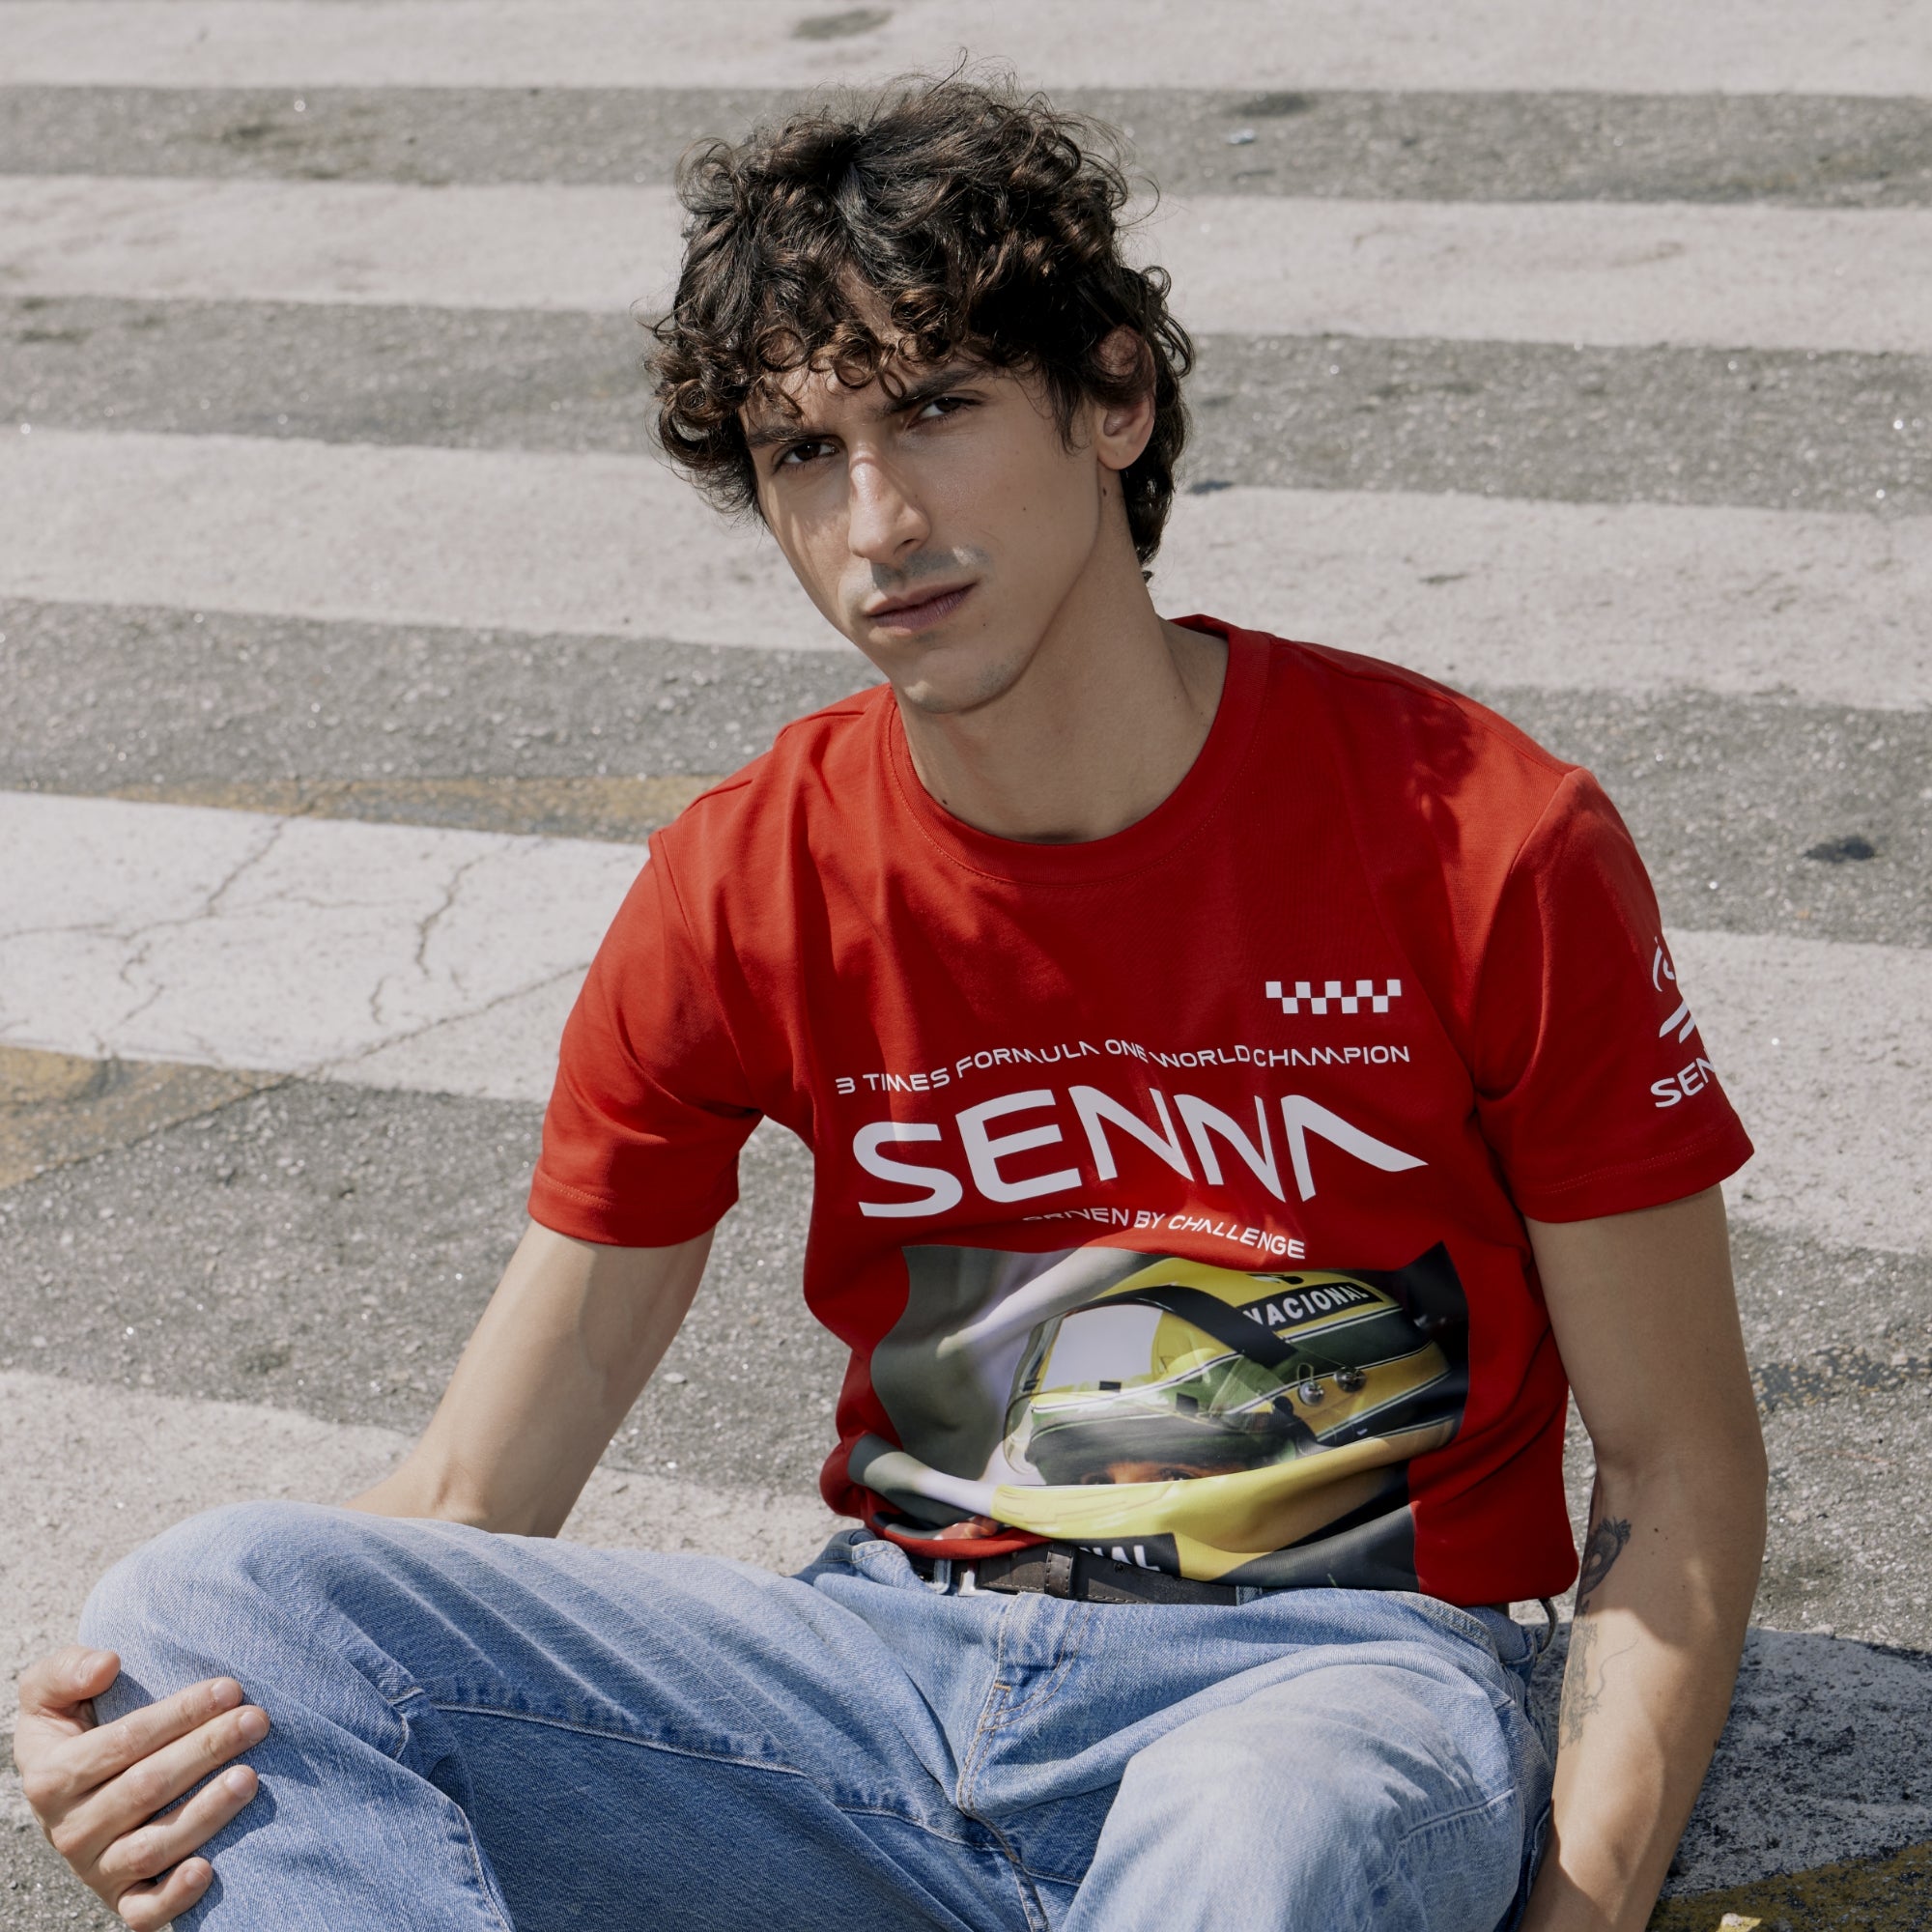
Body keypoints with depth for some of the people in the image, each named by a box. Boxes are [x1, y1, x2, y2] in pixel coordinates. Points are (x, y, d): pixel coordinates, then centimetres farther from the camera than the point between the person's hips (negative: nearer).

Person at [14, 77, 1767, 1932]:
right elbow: (467, 1500, 2)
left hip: (1340, 1670, -3)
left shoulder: (1479, 846, -9)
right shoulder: (743, 890, 0)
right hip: (902, 1661, 4)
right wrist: (175, 1698, -20)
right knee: (225, 1595, -18)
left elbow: (1679, 1472, -2)